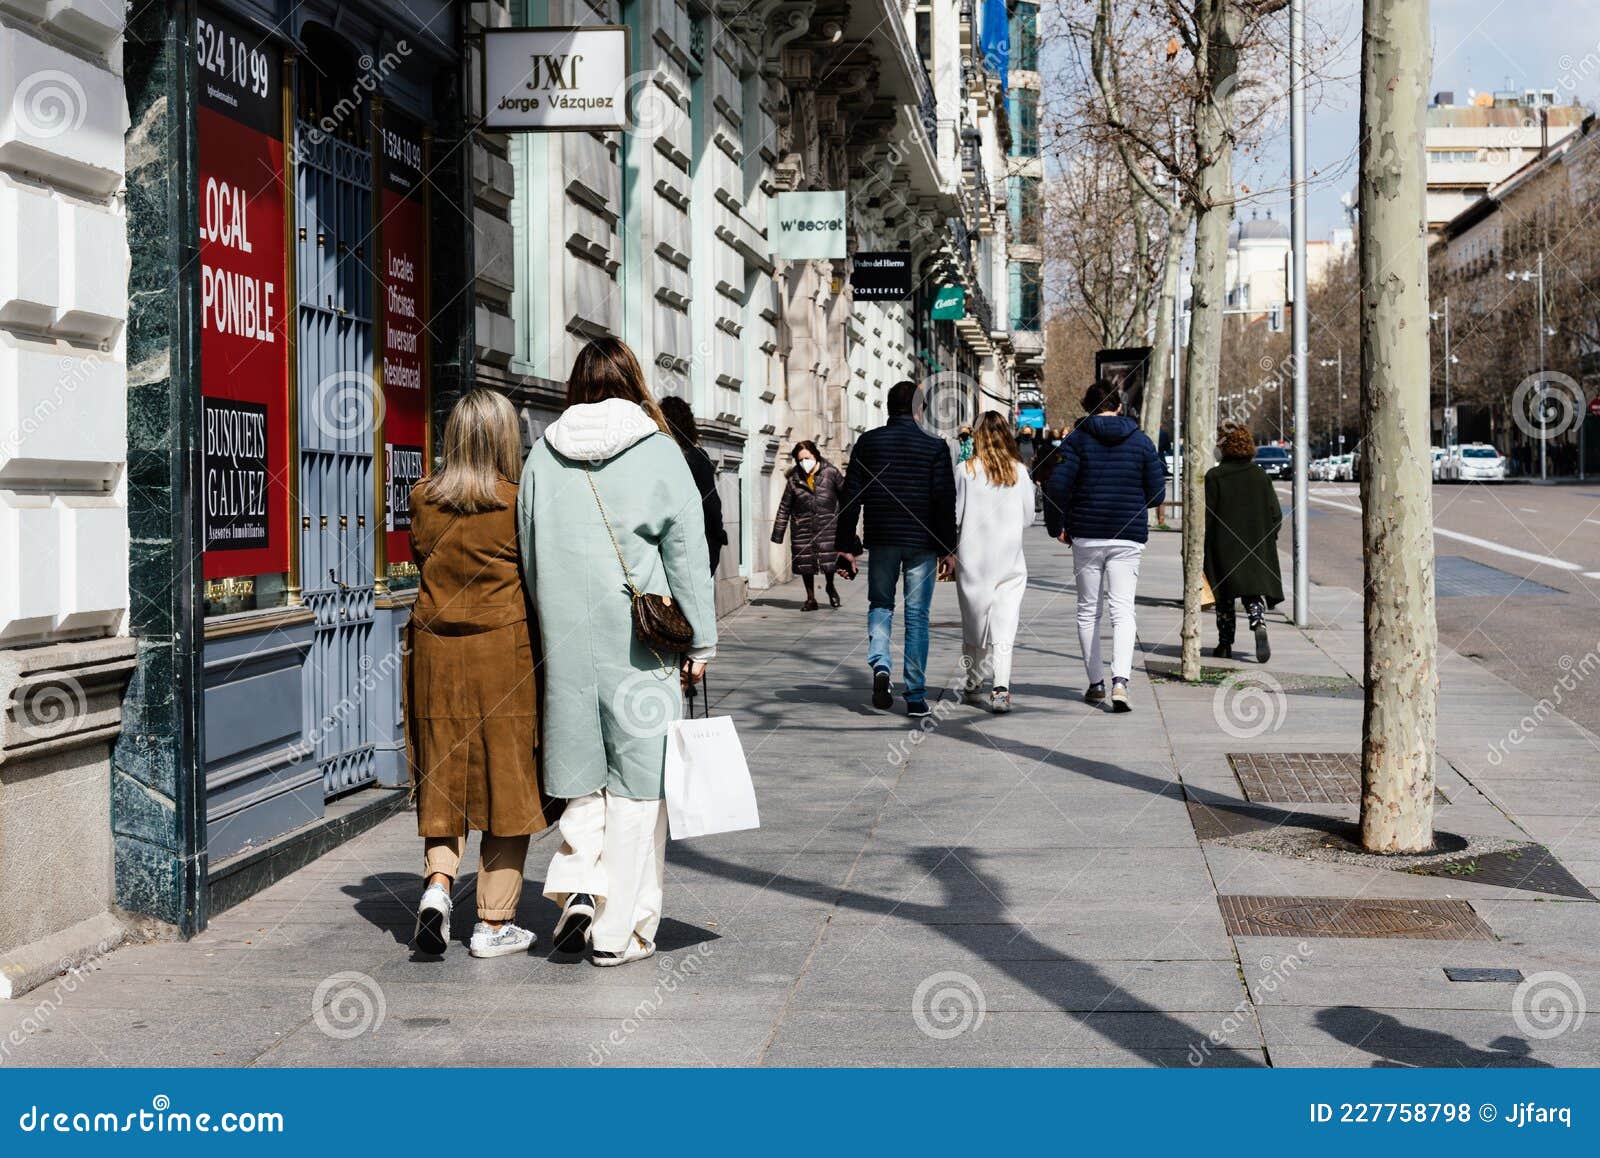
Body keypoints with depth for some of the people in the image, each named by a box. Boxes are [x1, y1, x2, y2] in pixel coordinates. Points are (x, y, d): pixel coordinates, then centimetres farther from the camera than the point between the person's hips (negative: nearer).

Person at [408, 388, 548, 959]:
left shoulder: (423, 499, 2)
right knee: (506, 782, 5)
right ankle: (493, 925, 9)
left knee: (445, 777, 15)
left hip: (434, 650, 3)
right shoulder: (519, 503, -10)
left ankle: (438, 880, -7)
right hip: (503, 651, -3)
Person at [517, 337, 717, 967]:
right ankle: (620, 931, 6)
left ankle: (579, 883, -3)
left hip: (568, 638, 3)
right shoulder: (657, 452, -4)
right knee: (636, 778, 4)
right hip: (640, 643, -3)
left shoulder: (543, 456, 5)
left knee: (583, 771, 16)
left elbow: (530, 556, 10)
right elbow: (686, 553, -4)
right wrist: (700, 642, 2)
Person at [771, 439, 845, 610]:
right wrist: (778, 533, 7)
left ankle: (830, 586, 20)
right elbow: (784, 507, 8)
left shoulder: (831, 472, -1)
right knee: (805, 563, 5)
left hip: (827, 524, -2)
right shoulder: (794, 478, 4)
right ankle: (811, 599, 21)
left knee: (830, 558, -11)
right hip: (802, 527, 2)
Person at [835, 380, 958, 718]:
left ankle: (880, 664, -11)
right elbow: (945, 500, -5)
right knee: (917, 615, 4)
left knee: (880, 605, 17)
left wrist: (846, 545, 6)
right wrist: (948, 549, 0)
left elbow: (851, 496, 1)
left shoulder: (868, 442, 2)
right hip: (922, 542, -1)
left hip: (882, 540, 1)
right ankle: (915, 696, 4)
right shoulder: (934, 445, -2)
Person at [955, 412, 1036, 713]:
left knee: (974, 623, 12)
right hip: (1010, 561, 1)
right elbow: (1028, 518, 5)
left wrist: (949, 550, 14)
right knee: (1004, 623, -3)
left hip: (973, 558, 0)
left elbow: (954, 516, -4)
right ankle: (1000, 688, -15)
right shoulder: (1019, 471, -1)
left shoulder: (966, 470, -6)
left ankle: (974, 685, 22)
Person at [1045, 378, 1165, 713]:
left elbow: (1059, 485, -10)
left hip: (1086, 535, 0)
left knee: (1088, 610, 12)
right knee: (1123, 610, -3)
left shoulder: (1077, 440, -1)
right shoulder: (1141, 441, 4)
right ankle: (1120, 681, -21)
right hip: (1128, 536, 0)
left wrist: (1057, 526, 3)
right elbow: (1156, 493, 3)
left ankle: (1096, 682, 16)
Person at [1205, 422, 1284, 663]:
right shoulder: (1260, 476, 2)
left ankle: (1225, 645, 12)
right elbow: (1276, 514, 3)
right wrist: (1266, 542, 13)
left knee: (1225, 599, 9)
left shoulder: (1214, 477, -8)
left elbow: (1207, 516, -9)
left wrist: (1203, 550, -2)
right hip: (1257, 550, 2)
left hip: (1223, 549, -2)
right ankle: (1260, 625, -22)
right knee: (1254, 593, 5)